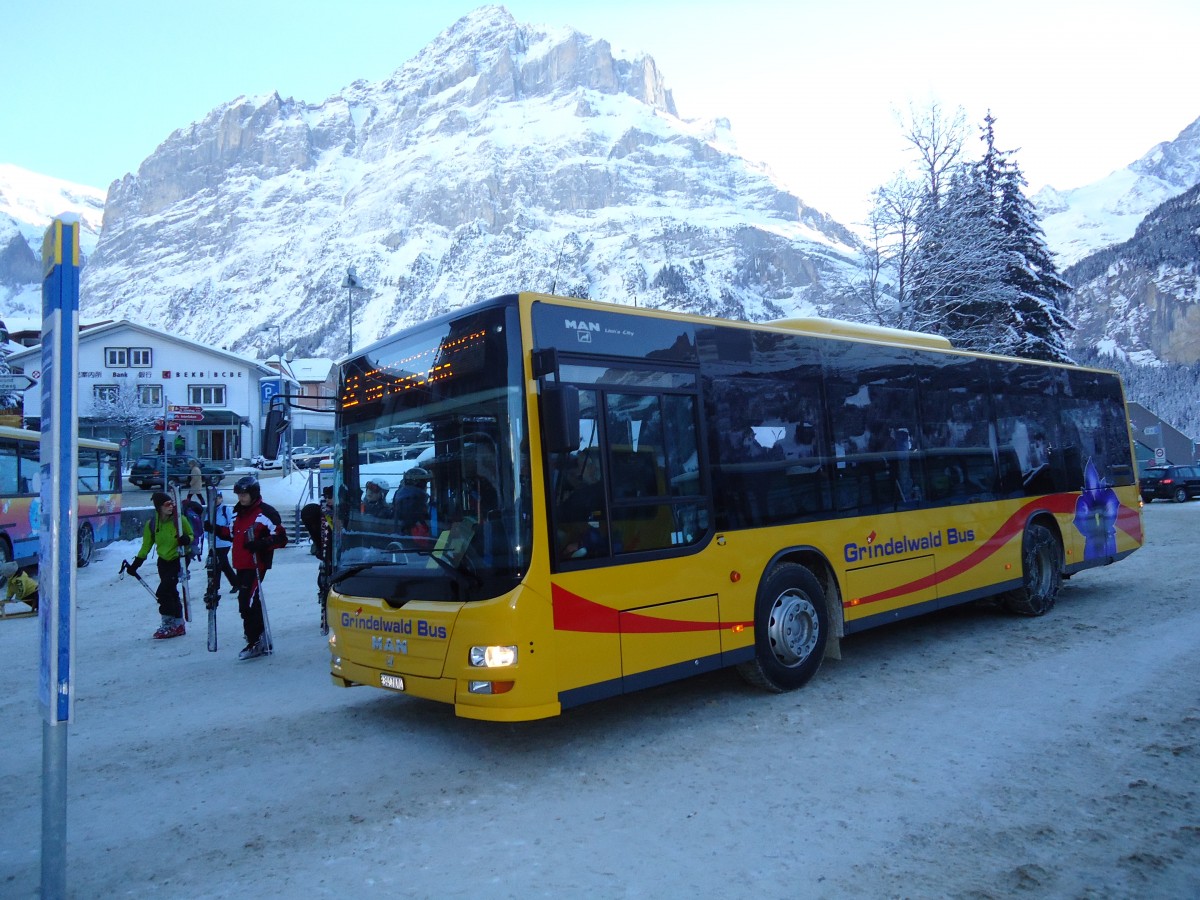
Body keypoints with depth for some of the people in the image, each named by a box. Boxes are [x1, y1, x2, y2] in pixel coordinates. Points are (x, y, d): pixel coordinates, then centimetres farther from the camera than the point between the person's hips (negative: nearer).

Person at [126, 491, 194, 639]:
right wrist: (136, 564, 3)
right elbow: (146, 546, 8)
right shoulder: (152, 524, -2)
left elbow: (191, 535, 2)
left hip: (179, 559, -4)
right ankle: (178, 624, 20)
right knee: (171, 593, 9)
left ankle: (169, 625, -3)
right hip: (163, 561, 4)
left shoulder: (180, 520, -11)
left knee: (163, 592, -14)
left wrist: (187, 539, -22)